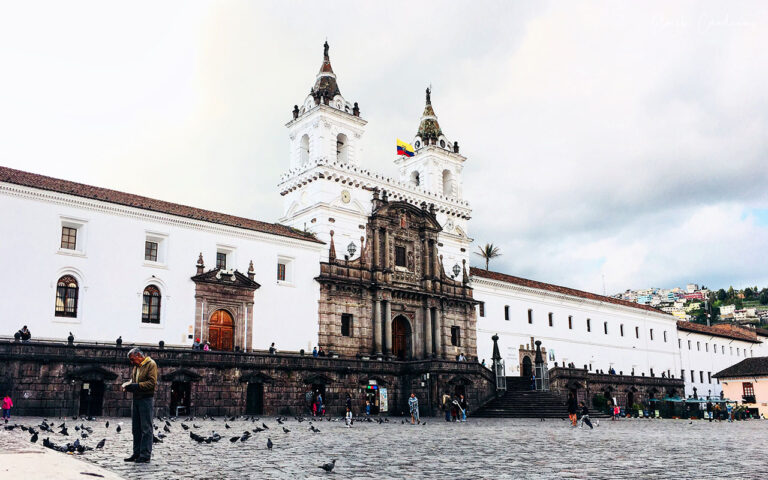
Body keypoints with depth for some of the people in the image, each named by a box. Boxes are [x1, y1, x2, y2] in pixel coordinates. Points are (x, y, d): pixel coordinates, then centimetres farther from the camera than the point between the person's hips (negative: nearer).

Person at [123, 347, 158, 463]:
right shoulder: (136, 366, 16)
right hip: (136, 399, 8)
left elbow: (151, 383, -16)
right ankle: (137, 453, 21)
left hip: (146, 399, -8)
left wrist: (135, 386, -20)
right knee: (136, 428, 13)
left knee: (146, 428, -5)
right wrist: (128, 384, 3)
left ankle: (145, 455, -1)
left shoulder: (151, 364, -9)